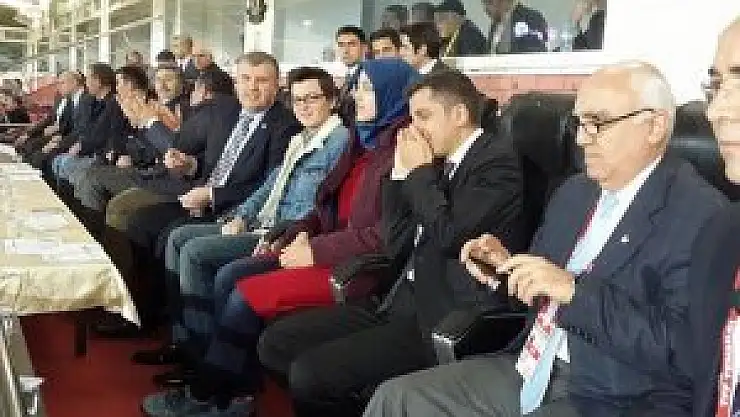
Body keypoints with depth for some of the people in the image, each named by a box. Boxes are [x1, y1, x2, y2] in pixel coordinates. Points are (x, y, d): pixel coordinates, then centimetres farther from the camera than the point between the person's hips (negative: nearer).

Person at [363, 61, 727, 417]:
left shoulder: (702, 216, -13)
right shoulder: (574, 192, 11)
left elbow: (678, 348, -22)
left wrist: (573, 290, -25)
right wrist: (508, 265, -2)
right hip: (533, 373, 8)